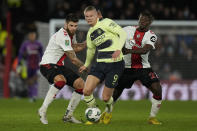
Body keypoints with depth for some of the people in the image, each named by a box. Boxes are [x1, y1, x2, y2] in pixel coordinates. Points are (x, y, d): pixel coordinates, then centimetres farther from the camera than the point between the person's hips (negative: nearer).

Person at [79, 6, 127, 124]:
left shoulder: (105, 23, -8)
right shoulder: (90, 33, 15)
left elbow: (123, 33, -13)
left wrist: (118, 49, -27)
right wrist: (86, 65, 41)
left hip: (115, 64, -7)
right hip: (100, 64, 7)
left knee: (106, 98, -3)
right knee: (87, 91, -10)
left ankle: (108, 111, 33)